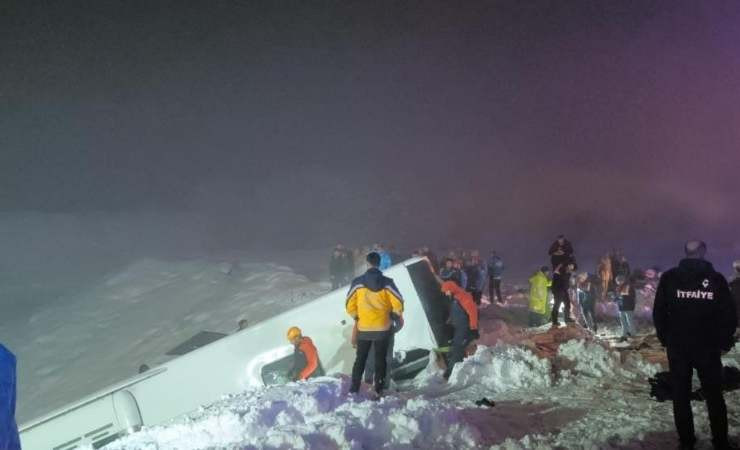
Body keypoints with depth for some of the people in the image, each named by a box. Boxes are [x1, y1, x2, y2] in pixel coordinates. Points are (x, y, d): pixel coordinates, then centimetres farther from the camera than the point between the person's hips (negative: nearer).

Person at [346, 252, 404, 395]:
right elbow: (398, 303, -6)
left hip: (363, 328, 0)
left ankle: (354, 389, 10)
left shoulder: (358, 282, -7)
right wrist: (398, 316, 14)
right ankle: (379, 390, 9)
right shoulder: (387, 283, -6)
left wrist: (356, 316, 15)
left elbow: (350, 305, -4)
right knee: (380, 359, 10)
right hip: (383, 328, 0)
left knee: (360, 359, 13)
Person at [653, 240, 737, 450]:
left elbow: (659, 312, -2)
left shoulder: (669, 277, -4)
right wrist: (725, 340, 10)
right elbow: (729, 314, -3)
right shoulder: (716, 279, -6)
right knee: (714, 395, 10)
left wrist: (665, 338, 10)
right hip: (709, 346, 0)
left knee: (681, 395, 8)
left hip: (677, 346, 0)